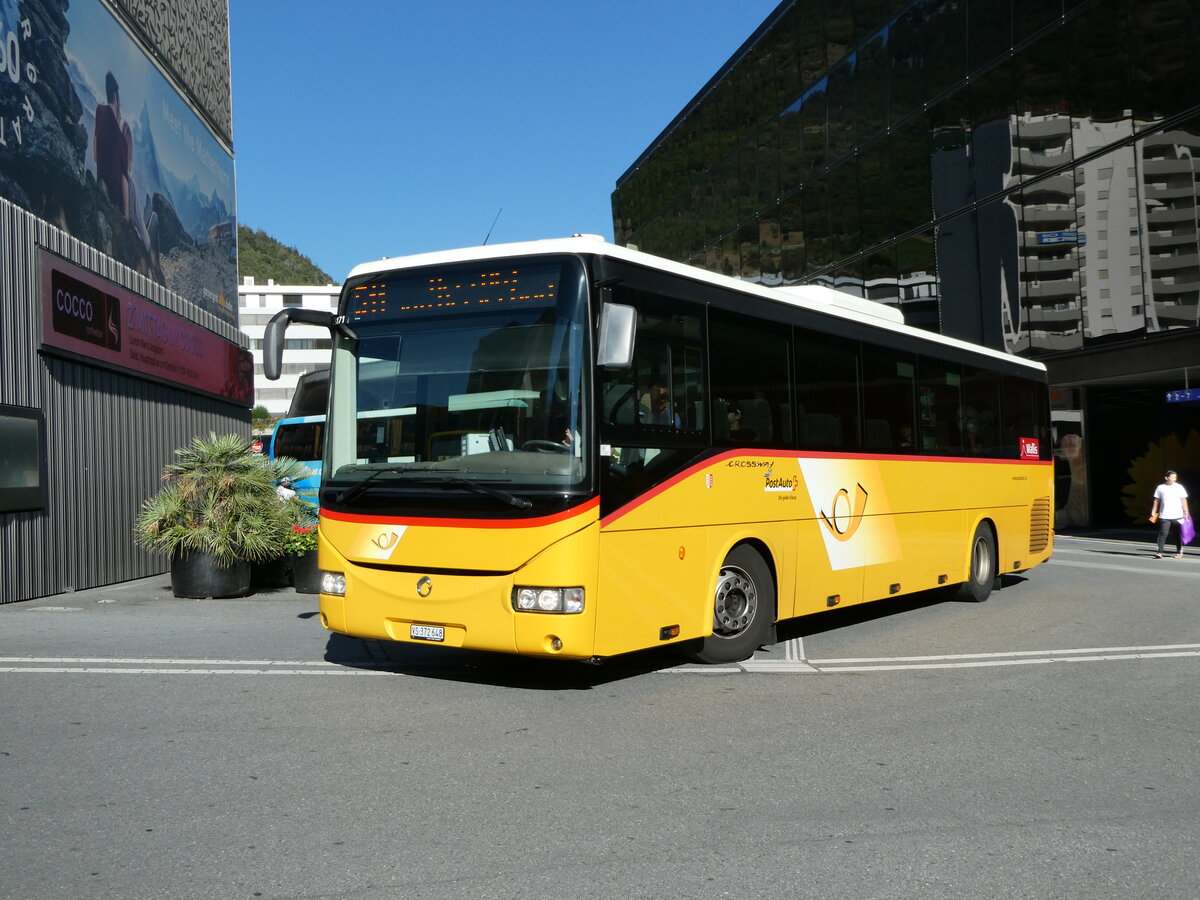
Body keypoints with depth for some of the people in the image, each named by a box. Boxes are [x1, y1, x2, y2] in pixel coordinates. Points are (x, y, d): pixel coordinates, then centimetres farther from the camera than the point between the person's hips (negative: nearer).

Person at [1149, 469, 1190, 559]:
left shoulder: (1179, 487, 3)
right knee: (1163, 533, -10)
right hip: (1164, 516, 0)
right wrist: (1153, 513, 9)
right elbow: (1156, 501, 11)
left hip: (1177, 516, 0)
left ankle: (1179, 552, 21)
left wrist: (1186, 512, 0)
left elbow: (1184, 500, 5)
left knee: (1178, 535, 9)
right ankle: (1160, 552, -11)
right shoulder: (1160, 488, 5)